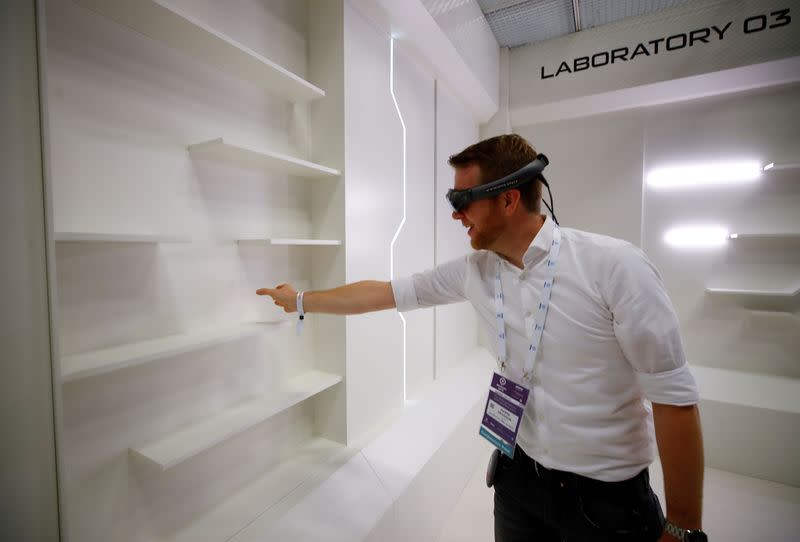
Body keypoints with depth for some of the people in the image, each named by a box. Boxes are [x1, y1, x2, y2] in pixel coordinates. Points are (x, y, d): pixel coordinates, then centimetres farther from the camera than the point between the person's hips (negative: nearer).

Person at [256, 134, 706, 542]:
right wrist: (301, 299, 9)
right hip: (519, 472, 4)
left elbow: (675, 396, -15)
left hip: (606, 495, -3)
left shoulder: (615, 266, -21)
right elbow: (385, 292, 1)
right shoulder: (474, 271, -7)